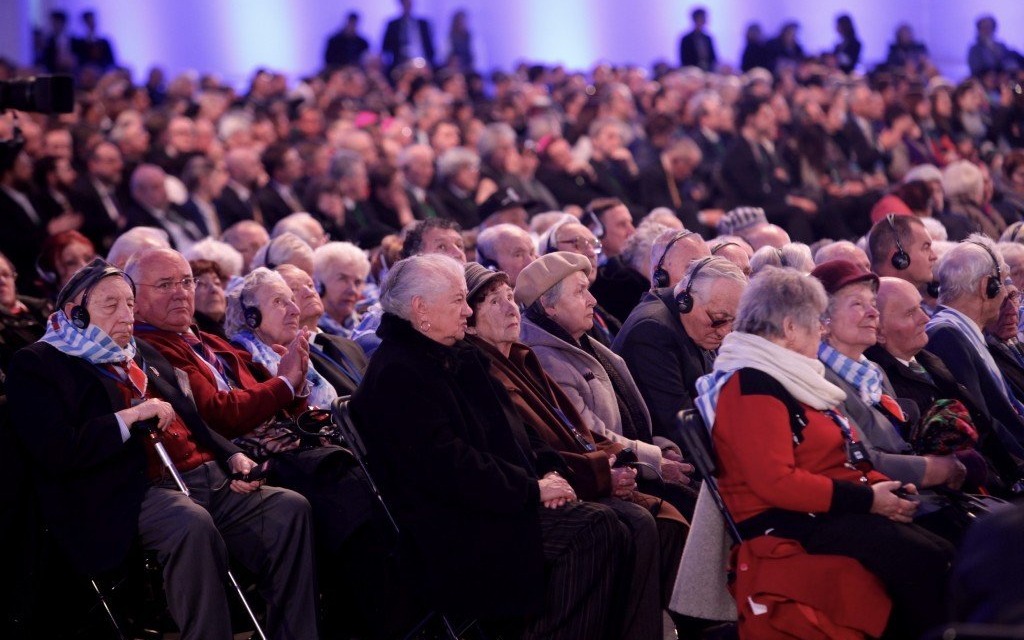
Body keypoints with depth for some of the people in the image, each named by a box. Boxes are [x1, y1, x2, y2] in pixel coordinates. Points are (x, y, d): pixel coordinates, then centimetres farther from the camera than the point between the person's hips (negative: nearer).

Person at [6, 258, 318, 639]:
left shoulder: (146, 356, 27)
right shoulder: (36, 365, 3)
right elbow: (56, 453, -10)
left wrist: (232, 457, 11)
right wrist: (132, 416, -11)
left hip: (209, 479, 8)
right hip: (136, 491, -8)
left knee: (290, 507, -15)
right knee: (192, 523, -38)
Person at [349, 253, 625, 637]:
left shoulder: (460, 359, 20)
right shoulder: (397, 374, -11)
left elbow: (505, 433, 21)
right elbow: (447, 464, -19)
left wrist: (546, 472, 1)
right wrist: (532, 488, -15)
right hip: (449, 532, -10)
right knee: (592, 527, -23)